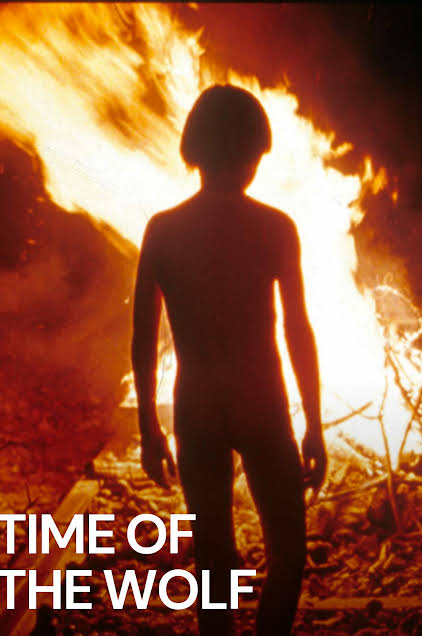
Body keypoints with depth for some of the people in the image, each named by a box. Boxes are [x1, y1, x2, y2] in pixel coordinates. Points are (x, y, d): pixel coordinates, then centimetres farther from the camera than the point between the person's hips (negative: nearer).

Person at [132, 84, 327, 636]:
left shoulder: (162, 230, -2)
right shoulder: (276, 227, -8)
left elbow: (143, 339, -1)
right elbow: (299, 332, -6)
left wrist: (149, 428, 9)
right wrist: (314, 428, 2)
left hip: (196, 416, 3)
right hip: (262, 412, -2)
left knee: (214, 560, 15)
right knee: (287, 554, 14)